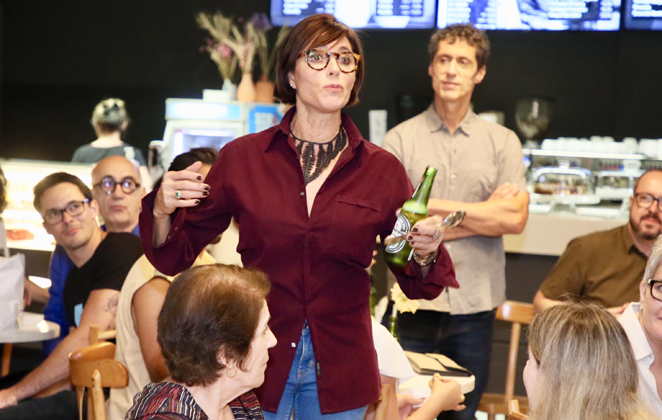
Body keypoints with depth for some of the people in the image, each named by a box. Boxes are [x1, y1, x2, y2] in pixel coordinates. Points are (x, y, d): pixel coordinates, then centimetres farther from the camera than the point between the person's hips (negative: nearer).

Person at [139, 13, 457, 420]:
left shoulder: (383, 170, 0)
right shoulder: (241, 157, -2)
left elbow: (416, 284, 5)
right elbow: (175, 257, 2)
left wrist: (425, 253, -16)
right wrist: (162, 211, -18)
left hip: (339, 369, 1)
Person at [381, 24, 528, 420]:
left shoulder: (503, 142, 7)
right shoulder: (400, 140, 2)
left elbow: (515, 219, -5)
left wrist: (436, 206, -7)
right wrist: (484, 215, -8)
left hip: (475, 304, 1)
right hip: (415, 303, -1)